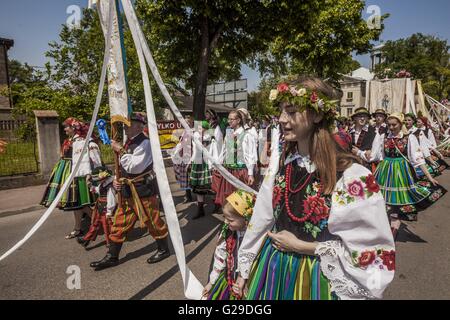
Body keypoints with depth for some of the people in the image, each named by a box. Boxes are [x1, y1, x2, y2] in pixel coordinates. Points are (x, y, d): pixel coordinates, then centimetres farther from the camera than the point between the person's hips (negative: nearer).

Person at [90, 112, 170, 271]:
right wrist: (117, 180, 3)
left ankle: (163, 249, 28)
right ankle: (112, 257, 28)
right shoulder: (129, 142, 11)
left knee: (152, 221, 6)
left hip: (143, 190, -8)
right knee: (119, 223, 13)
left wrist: (120, 150, -19)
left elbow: (134, 167, -24)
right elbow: (122, 167, 19)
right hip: (128, 191, 9)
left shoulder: (144, 143, -16)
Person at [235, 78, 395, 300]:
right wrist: (244, 269, 6)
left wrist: (300, 246, -16)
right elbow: (261, 219, 0)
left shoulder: (350, 175, -21)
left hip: (315, 277, -4)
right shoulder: (281, 161, -6)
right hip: (271, 268, 5)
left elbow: (373, 252, -16)